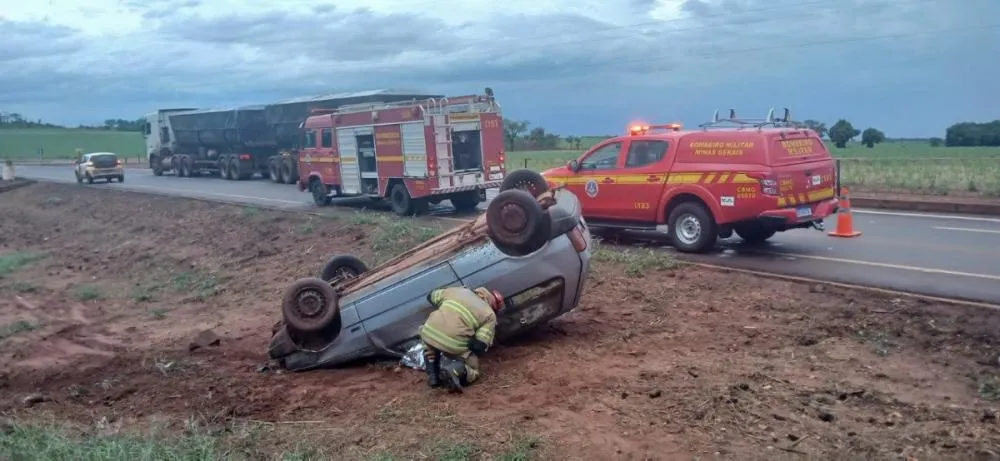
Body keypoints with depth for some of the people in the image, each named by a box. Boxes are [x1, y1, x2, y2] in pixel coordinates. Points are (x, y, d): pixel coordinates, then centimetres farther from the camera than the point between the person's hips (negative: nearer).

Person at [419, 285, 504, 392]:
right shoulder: (490, 315, 10)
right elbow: (480, 346, -1)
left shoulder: (457, 290, 20)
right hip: (453, 345, -4)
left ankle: (432, 375, 17)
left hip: (428, 334, 4)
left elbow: (431, 296, 35)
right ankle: (456, 370, -11)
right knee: (472, 372, 20)